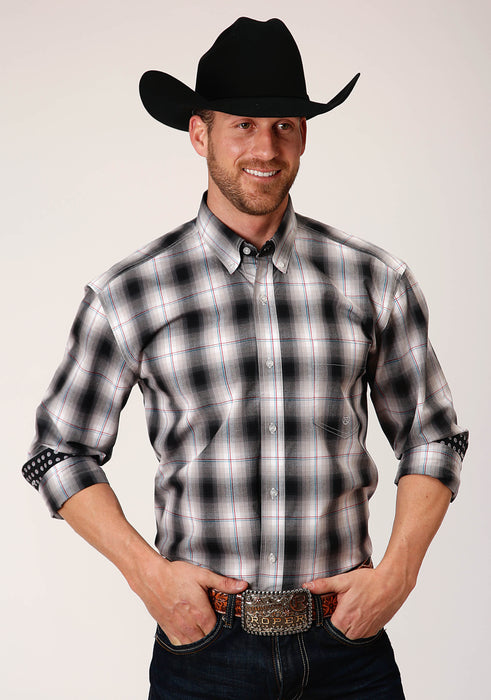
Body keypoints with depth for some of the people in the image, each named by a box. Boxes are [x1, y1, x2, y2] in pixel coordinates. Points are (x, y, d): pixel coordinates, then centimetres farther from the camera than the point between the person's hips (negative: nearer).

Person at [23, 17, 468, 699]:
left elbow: (432, 436, 9)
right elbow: (62, 450, 3)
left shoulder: (376, 281, 0)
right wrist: (148, 572, -7)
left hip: (348, 644, 1)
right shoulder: (128, 296, -4)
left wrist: (397, 571, -3)